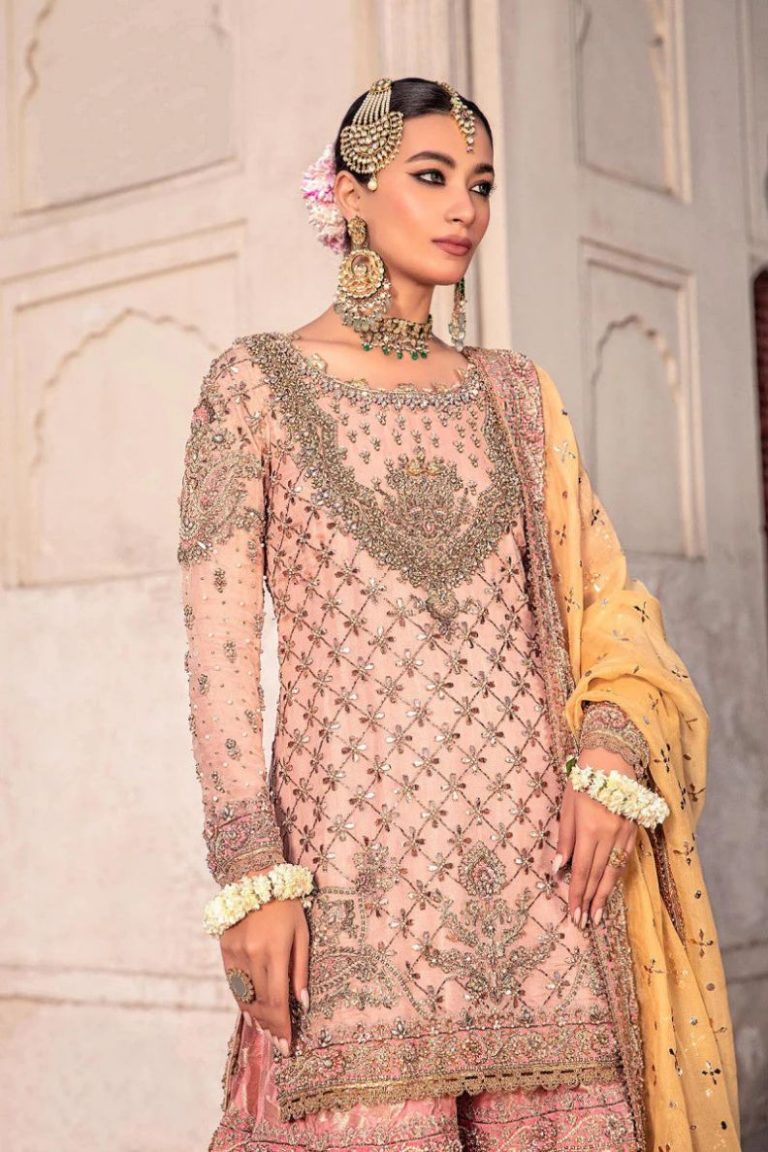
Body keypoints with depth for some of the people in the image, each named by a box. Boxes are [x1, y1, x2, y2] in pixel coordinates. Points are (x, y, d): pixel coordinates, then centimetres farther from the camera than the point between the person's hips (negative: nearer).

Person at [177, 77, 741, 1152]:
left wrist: (610, 759, -5)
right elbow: (219, 641, -2)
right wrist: (250, 875, -10)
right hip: (355, 844, -3)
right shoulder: (257, 382, 3)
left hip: (536, 844, 4)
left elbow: (604, 600, 14)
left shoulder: (517, 392, 14)